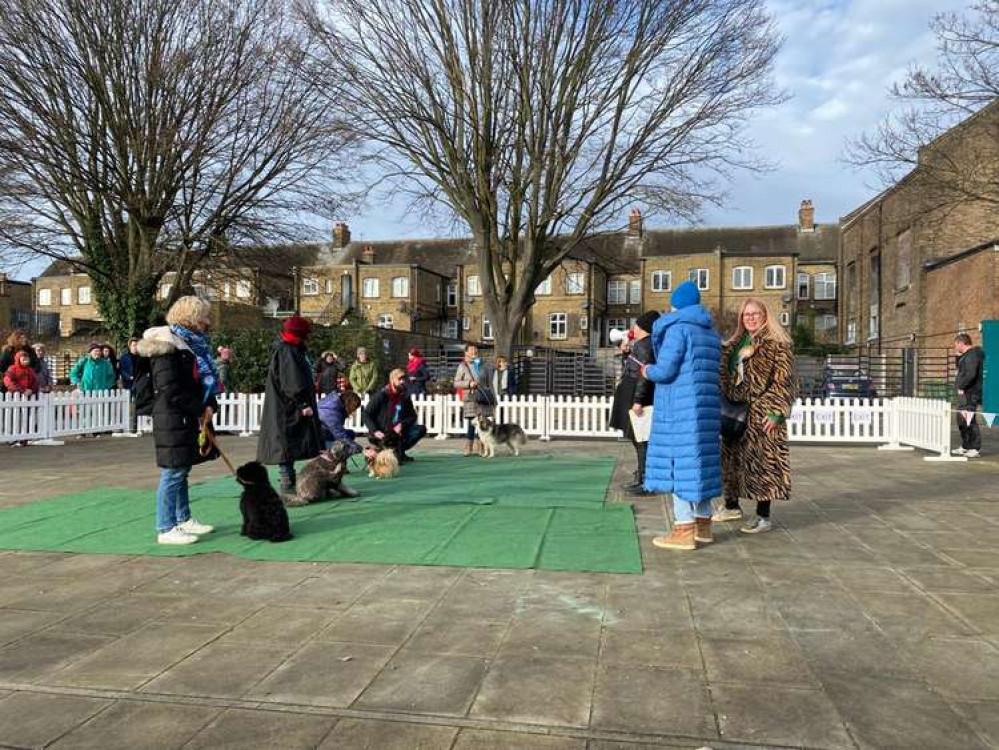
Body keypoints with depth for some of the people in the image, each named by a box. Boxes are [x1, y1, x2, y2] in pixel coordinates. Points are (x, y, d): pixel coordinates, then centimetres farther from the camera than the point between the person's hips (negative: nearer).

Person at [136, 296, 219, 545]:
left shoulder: (189, 343, 15)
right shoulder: (167, 345, -14)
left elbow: (201, 380, 19)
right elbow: (170, 389, -20)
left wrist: (209, 405, 3)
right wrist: (201, 408, -13)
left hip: (187, 419, 9)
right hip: (172, 420, -9)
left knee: (181, 471, 16)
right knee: (173, 473, -5)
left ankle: (184, 519, 25)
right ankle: (166, 529, 2)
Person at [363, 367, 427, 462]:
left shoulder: (405, 397, 4)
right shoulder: (381, 395, -10)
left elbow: (412, 416, 7)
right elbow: (367, 415, -9)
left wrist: (402, 425, -13)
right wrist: (375, 431, -21)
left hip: (397, 432, 6)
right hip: (382, 434, -6)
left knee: (421, 429, -11)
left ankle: (399, 451, -4)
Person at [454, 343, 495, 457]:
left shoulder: (485, 365, 9)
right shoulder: (463, 366, 5)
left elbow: (489, 383, 11)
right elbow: (456, 383, 4)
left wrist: (494, 399, 8)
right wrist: (468, 383, -12)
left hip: (483, 398, 2)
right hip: (470, 399, -1)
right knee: (471, 424, -5)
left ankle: (478, 448, 8)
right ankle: (468, 448, 3)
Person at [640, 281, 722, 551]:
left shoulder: (678, 328, -9)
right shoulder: (711, 334, 17)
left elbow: (664, 370, -17)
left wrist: (648, 371, 5)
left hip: (681, 409, -8)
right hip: (705, 407, 8)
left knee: (680, 464, -5)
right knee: (699, 463, 14)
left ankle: (684, 532, -3)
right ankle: (703, 525, 21)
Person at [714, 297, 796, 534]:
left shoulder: (776, 344, -5)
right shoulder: (734, 343, 16)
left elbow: (783, 381, -11)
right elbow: (726, 376, 22)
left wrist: (776, 413, -16)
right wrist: (724, 405, 12)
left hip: (761, 414, -7)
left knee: (760, 461, -5)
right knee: (730, 457, 12)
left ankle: (763, 516, 4)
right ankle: (732, 506, 27)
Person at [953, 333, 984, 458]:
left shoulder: (972, 355, -15)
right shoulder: (966, 355, 16)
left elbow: (970, 374, -25)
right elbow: (960, 369, 30)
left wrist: (961, 387, -18)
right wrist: (959, 356, 15)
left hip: (969, 394, -11)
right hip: (964, 394, 11)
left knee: (969, 421, -10)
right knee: (961, 420, 17)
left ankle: (975, 449, -6)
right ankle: (965, 447, 26)